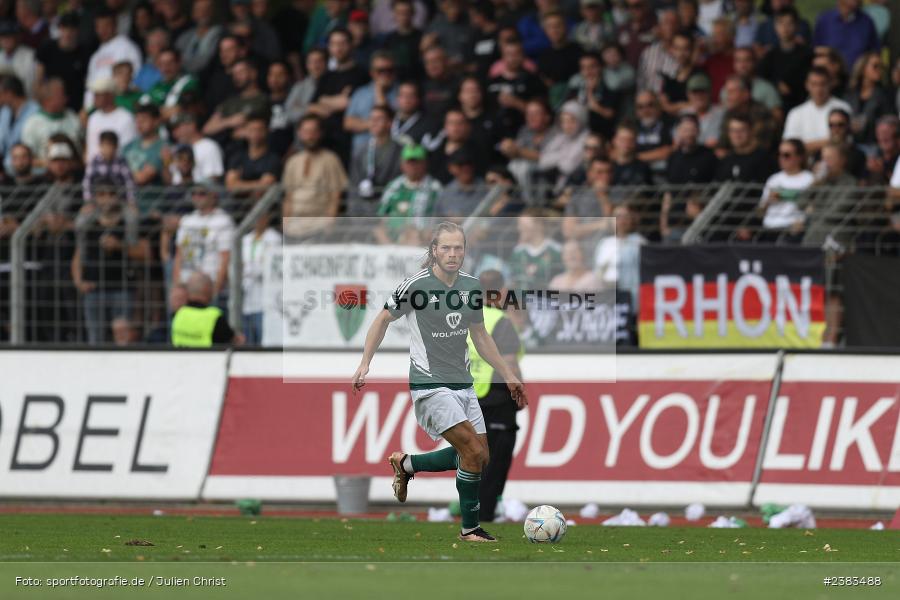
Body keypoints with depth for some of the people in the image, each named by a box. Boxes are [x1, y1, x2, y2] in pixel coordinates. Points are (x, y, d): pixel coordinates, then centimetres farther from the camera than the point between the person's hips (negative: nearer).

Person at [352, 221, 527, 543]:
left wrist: (508, 375, 18)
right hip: (430, 383, -7)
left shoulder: (471, 286, 5)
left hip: (462, 383, 7)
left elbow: (480, 335, 18)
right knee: (474, 451, -17)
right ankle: (470, 529, -2)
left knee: (480, 457, 8)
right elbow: (383, 320, 1)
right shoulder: (416, 285, -12)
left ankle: (406, 464, 27)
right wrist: (365, 364, -6)